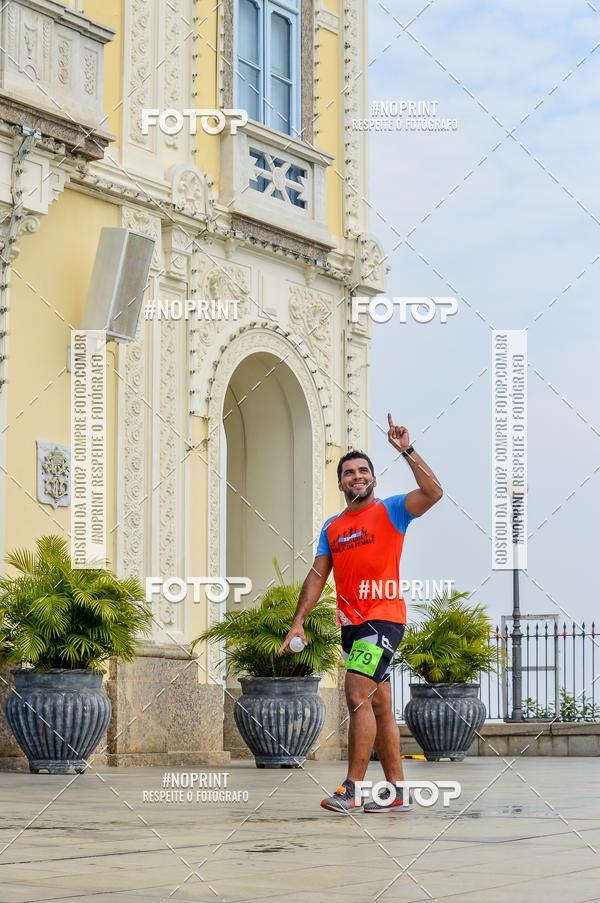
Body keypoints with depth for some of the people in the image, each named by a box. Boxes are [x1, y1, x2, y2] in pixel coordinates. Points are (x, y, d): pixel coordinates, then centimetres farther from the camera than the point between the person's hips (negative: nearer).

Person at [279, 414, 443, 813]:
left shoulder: (390, 511, 0)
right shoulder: (332, 527, 16)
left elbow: (433, 492, -16)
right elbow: (318, 575, 14)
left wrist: (407, 451, -20)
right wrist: (299, 621, 4)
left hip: (384, 617, -7)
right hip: (352, 622, 7)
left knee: (358, 696, -17)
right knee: (380, 706, 9)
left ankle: (352, 789, -14)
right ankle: (398, 791, 14)